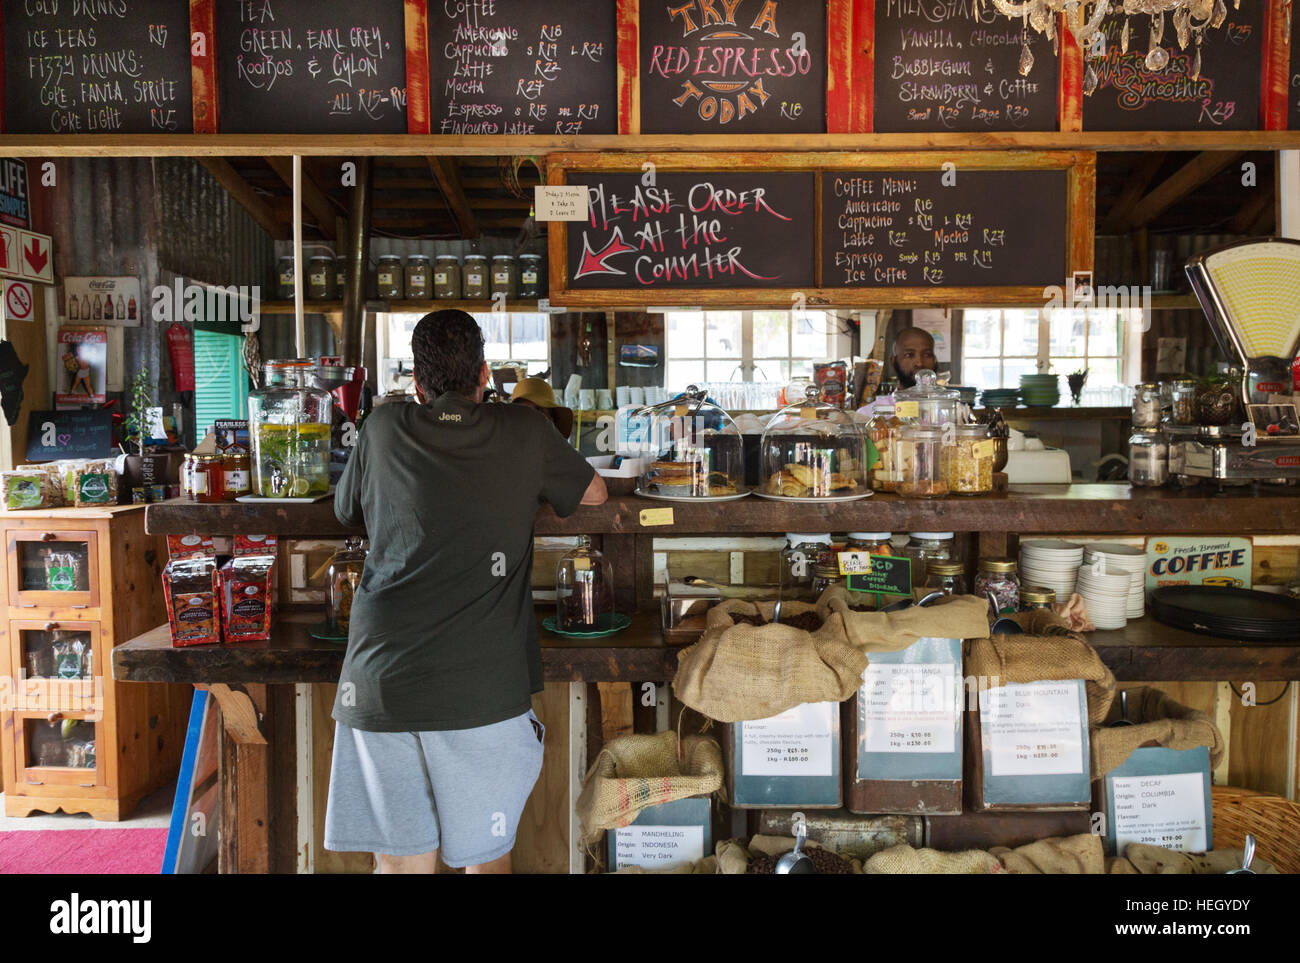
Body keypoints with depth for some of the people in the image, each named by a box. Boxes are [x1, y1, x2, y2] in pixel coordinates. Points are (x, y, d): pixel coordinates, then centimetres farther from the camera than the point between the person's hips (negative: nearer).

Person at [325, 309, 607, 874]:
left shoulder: (384, 429, 7)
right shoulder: (523, 431, 3)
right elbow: (594, 494, 19)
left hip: (380, 682, 2)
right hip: (482, 687, -1)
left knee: (400, 860, 14)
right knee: (486, 857, 15)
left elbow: (347, 510, 25)